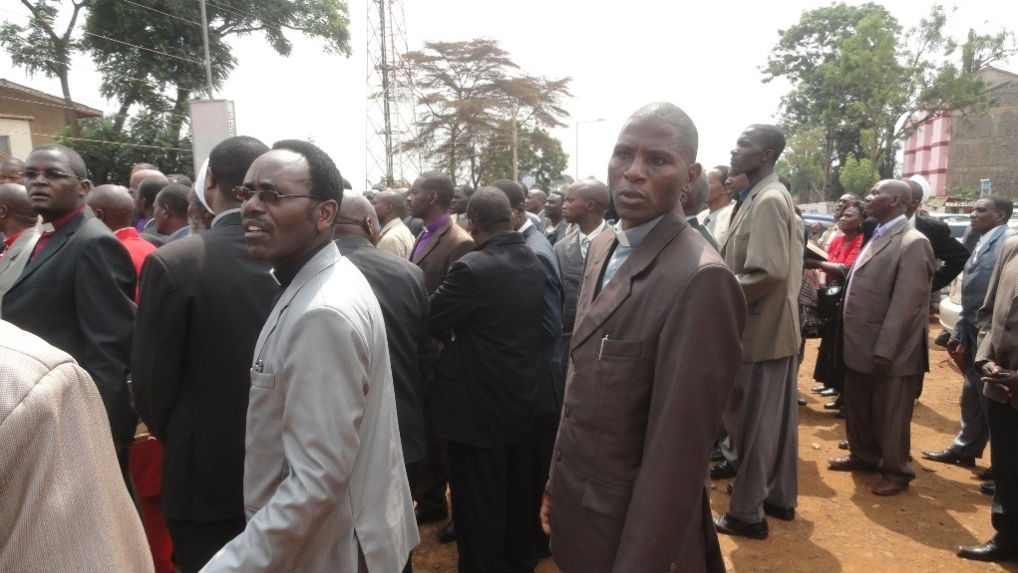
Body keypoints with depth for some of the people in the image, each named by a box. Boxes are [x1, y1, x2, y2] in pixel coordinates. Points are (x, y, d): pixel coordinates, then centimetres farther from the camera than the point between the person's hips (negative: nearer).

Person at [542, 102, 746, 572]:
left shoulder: (699, 280, -25)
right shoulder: (603, 247, 2)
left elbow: (676, 448, -23)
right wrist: (557, 479, 12)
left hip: (632, 528, -7)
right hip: (577, 506, 8)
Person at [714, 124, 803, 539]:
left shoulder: (768, 200, -19)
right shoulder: (767, 197, 12)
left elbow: (769, 274, -27)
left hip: (759, 331, -10)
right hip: (777, 327, 10)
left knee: (751, 422, 2)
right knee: (776, 418, 19)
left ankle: (747, 513, 17)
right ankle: (779, 497, 33)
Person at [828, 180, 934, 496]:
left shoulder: (913, 243, -17)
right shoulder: (877, 236, 12)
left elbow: (905, 304, -21)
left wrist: (884, 350, -22)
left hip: (888, 351, -8)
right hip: (860, 345, 8)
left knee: (890, 416, 8)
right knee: (857, 409, 20)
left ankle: (896, 472, 26)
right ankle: (863, 456, 39)